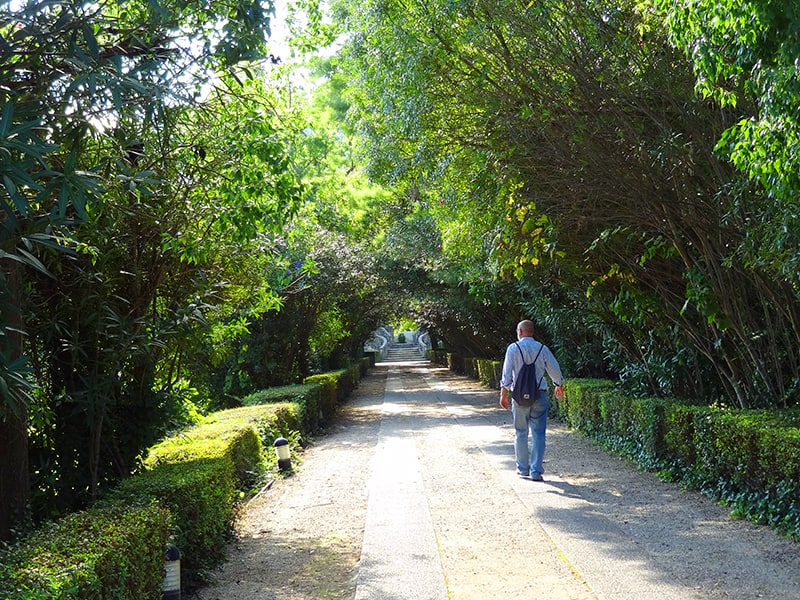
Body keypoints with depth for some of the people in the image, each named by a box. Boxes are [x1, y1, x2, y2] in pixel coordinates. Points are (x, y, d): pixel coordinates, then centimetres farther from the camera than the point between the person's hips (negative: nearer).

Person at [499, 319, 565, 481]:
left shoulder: (513, 348, -3)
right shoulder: (542, 349, 2)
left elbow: (506, 373, -8)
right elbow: (555, 370, 8)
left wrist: (504, 394, -3)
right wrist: (559, 387, 26)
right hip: (539, 395, 1)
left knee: (520, 433, 12)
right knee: (538, 434, 2)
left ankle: (523, 468, 19)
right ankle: (536, 471, -2)